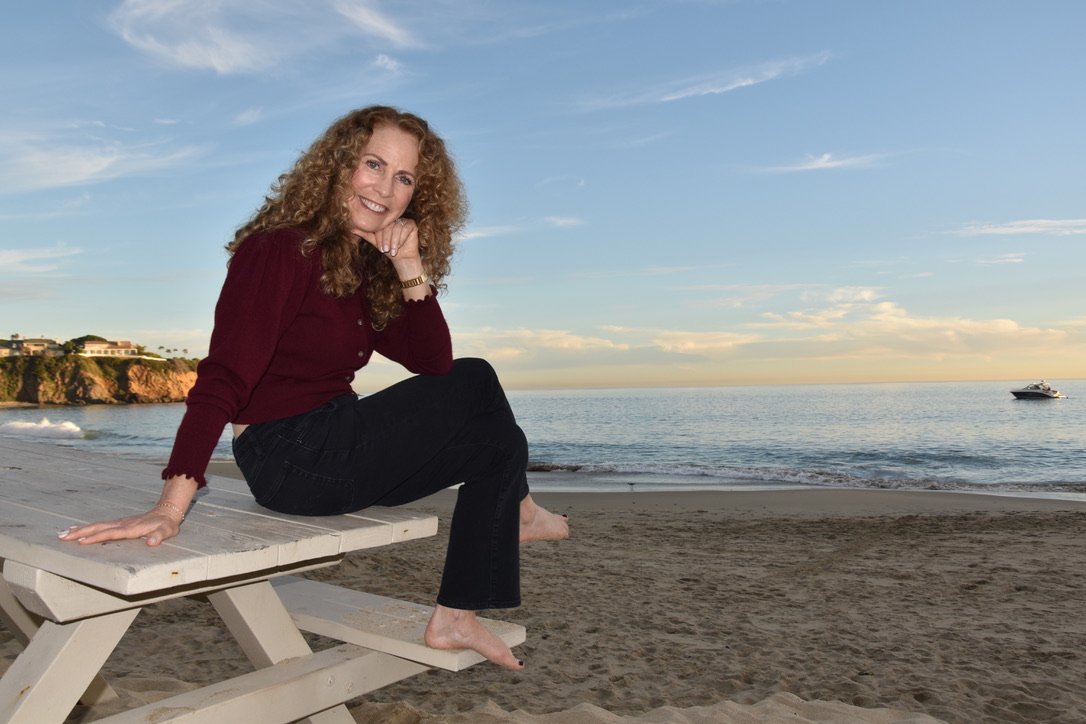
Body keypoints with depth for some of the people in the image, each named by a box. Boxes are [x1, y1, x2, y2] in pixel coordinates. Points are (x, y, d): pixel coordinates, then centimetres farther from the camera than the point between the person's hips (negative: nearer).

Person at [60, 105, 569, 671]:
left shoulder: (369, 265, 9)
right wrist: (171, 506, -34)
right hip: (290, 462, -9)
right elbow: (223, 379, -26)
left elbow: (434, 363, 2)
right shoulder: (284, 248, -17)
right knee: (476, 383, -3)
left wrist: (411, 270, -10)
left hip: (337, 447, 9)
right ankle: (515, 512, 25)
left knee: (499, 441, 12)